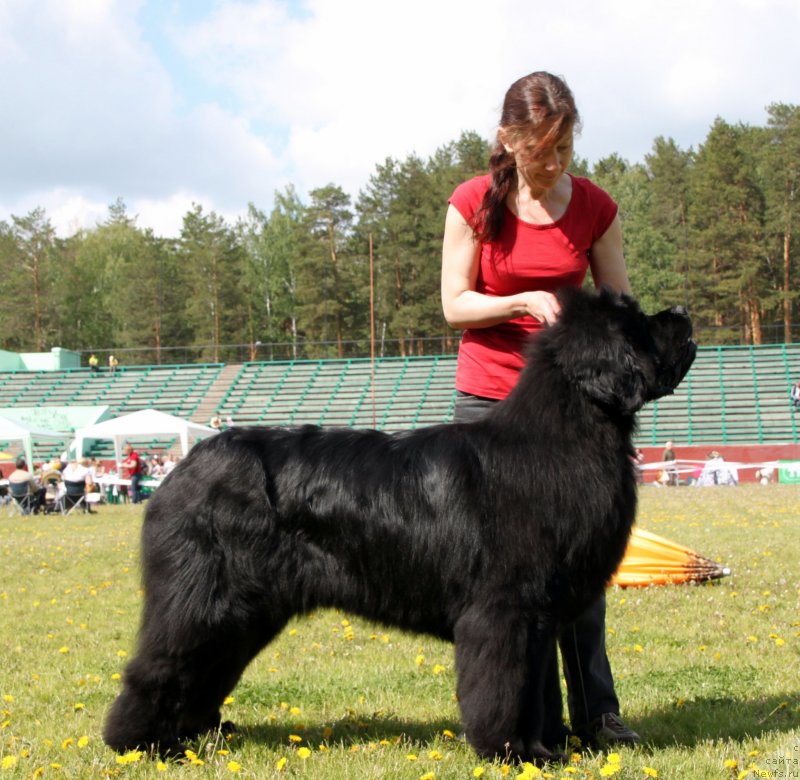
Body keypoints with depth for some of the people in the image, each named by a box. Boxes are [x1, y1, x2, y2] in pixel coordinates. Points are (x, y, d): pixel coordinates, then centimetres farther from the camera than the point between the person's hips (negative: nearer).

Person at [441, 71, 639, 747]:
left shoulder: (595, 207, 0)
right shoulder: (473, 204, -5)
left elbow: (620, 306, 6)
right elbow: (454, 304, -3)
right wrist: (524, 301, -19)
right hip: (491, 398, -2)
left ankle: (596, 712, 11)